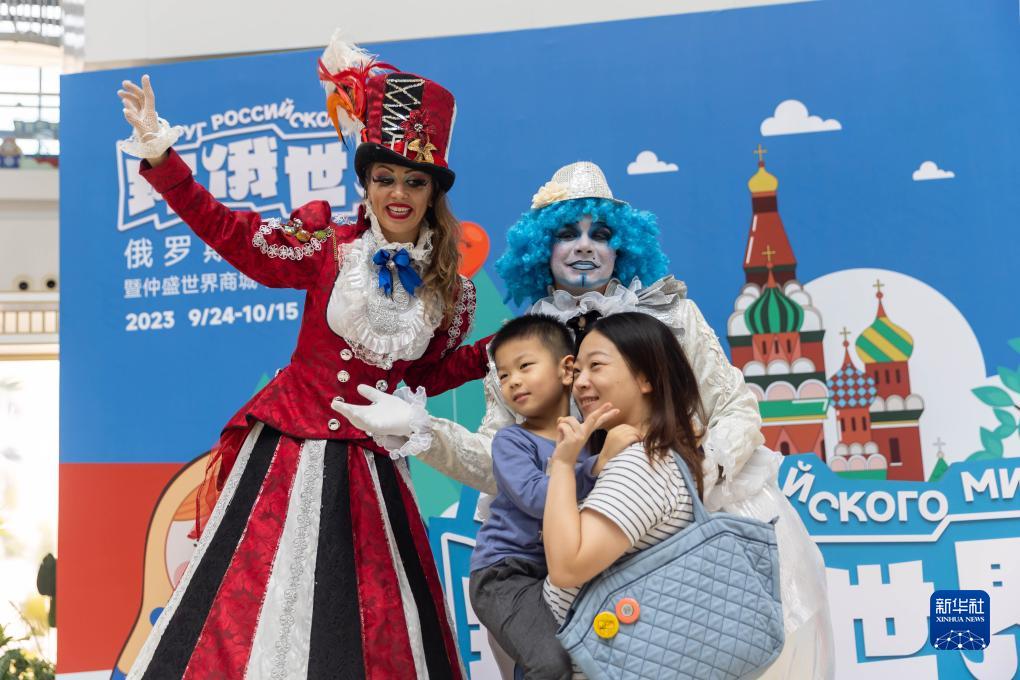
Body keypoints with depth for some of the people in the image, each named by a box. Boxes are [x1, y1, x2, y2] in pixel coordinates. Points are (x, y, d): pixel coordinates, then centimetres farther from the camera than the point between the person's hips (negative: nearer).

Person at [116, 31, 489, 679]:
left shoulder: (449, 291, 2)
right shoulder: (328, 246, -6)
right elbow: (227, 231, -11)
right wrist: (158, 152, -18)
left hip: (370, 465, 3)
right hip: (292, 446, -2)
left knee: (374, 627, 10)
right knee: (251, 609, 2)